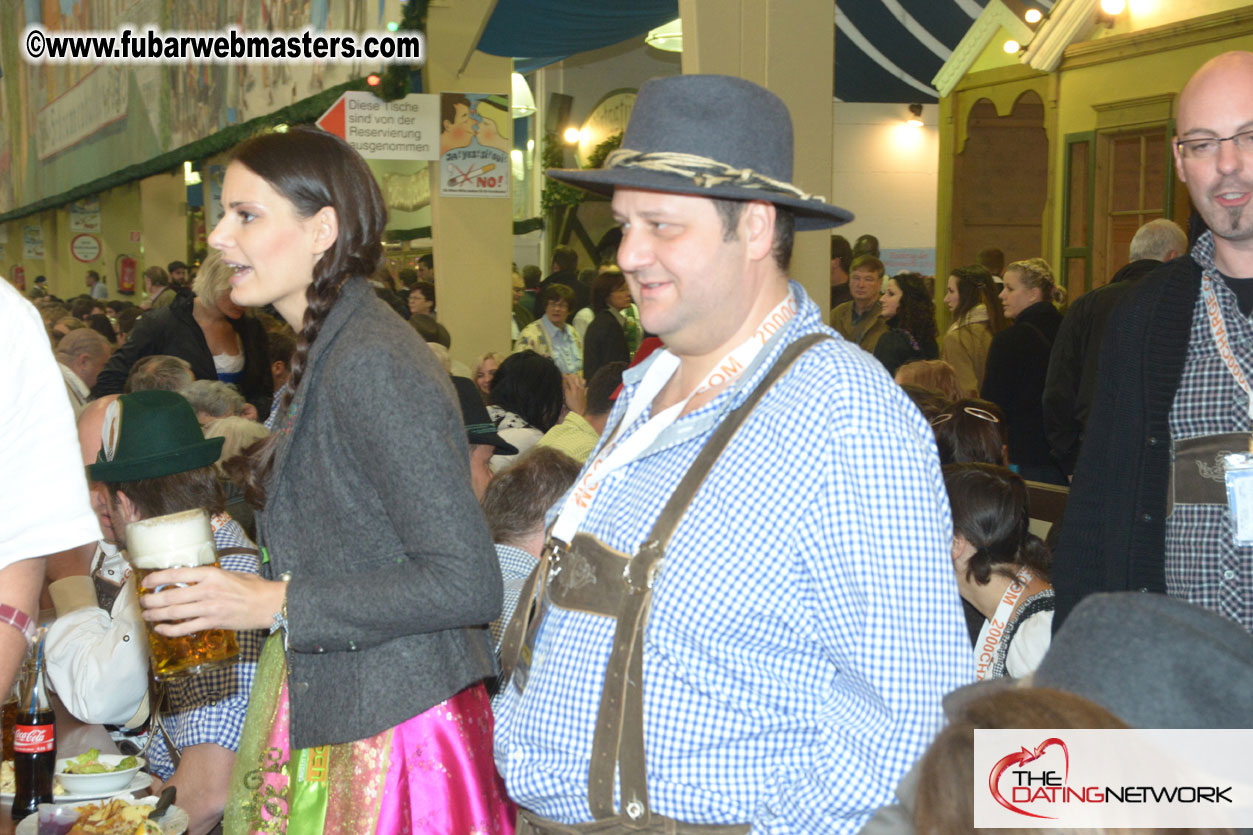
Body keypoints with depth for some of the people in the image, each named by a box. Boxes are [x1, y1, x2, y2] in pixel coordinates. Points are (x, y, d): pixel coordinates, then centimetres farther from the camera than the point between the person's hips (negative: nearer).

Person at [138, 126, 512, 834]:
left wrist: (277, 604, -20)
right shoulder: (329, 350, 10)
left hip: (392, 732, -9)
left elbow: (467, 583, -24)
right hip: (334, 712, 9)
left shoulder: (371, 366, -21)